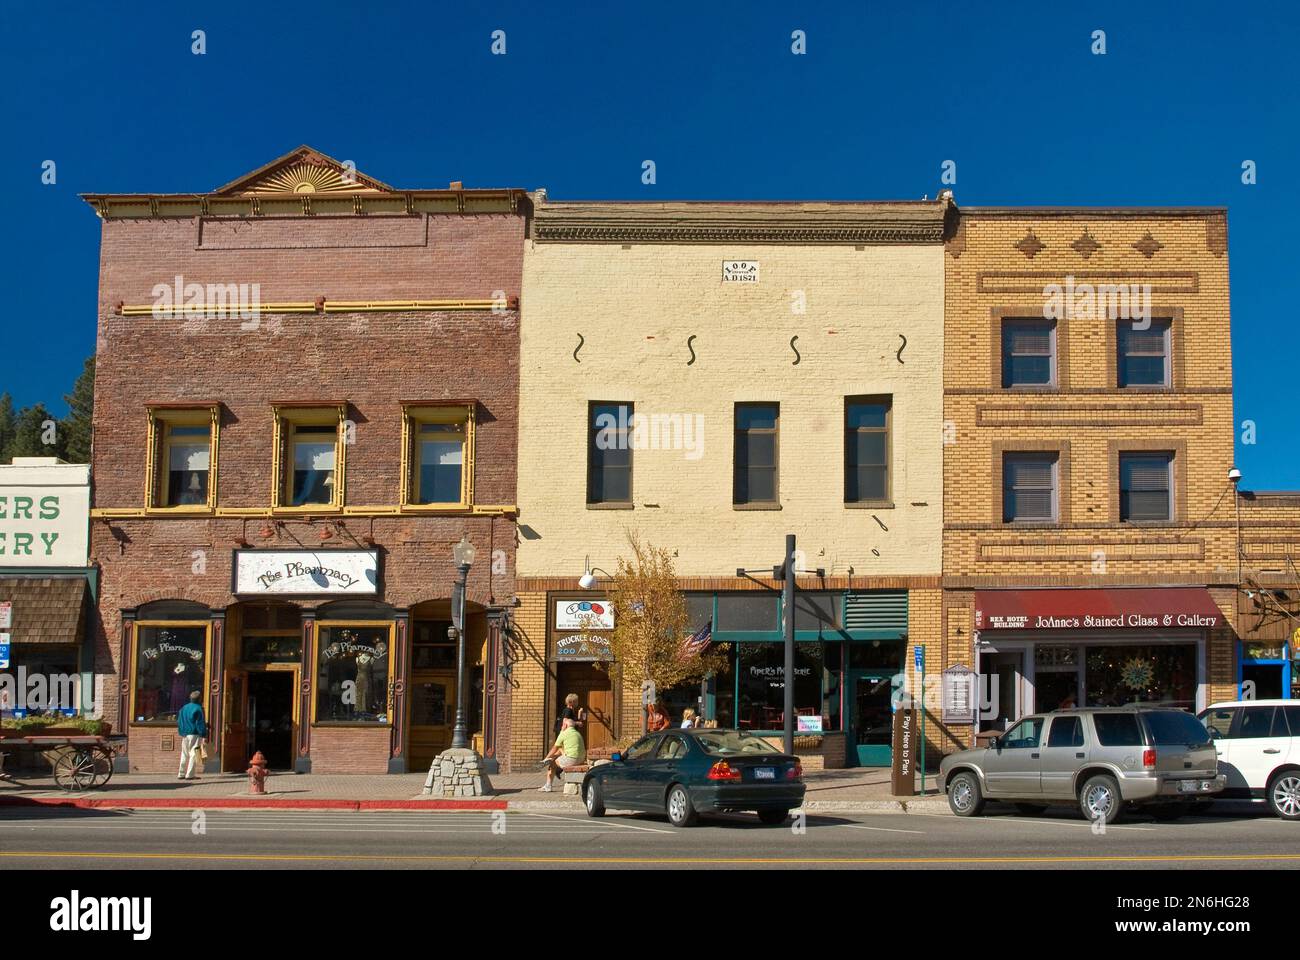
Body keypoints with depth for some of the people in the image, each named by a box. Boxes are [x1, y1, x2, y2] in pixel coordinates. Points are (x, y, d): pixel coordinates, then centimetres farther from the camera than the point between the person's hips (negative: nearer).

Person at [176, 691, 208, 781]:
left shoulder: (183, 708, 12)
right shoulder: (198, 709, -9)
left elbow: (179, 722, 16)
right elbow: (201, 723, -12)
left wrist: (181, 733, 20)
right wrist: (204, 735, -10)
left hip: (185, 735, 7)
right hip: (194, 734, -7)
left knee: (184, 755, 14)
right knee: (193, 754, -3)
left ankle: (181, 774, 15)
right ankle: (189, 775, -7)